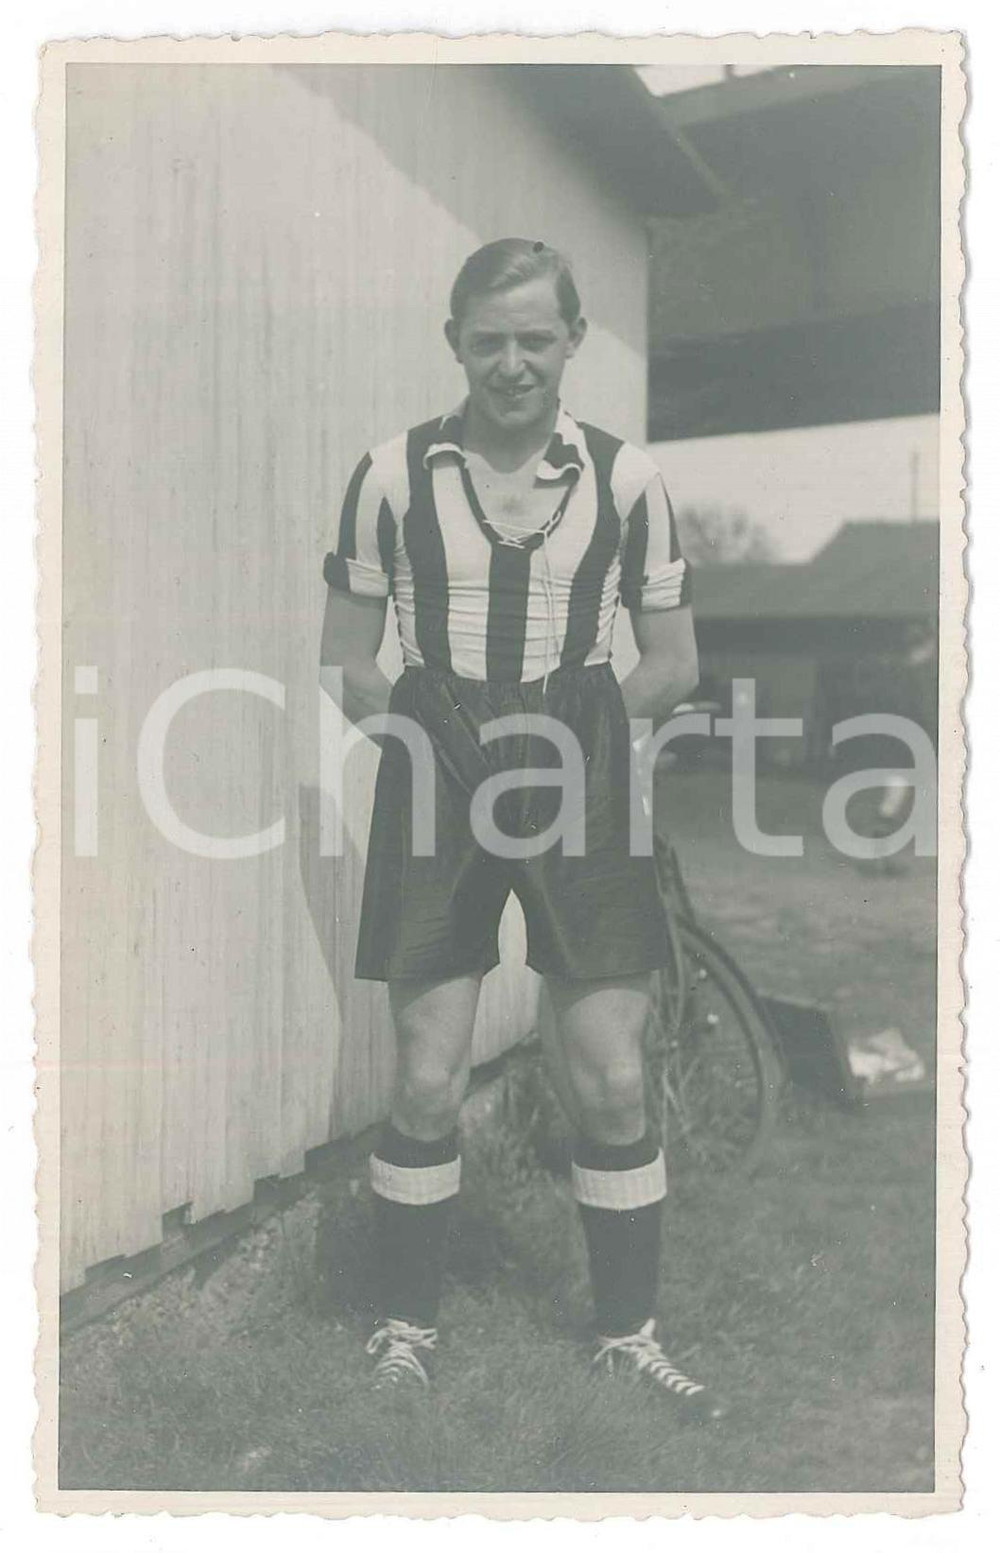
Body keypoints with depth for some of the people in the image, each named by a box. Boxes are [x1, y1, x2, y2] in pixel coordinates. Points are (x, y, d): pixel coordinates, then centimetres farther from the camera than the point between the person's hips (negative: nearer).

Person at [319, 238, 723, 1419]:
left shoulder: (625, 477, 4)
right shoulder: (392, 476, 2)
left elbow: (674, 664, 9)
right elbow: (344, 660, 8)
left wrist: (584, 724, -6)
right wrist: (424, 723, -7)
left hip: (581, 790, 1)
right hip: (436, 789, 0)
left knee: (613, 1084, 3)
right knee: (427, 1084, 2)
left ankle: (627, 1333, 23)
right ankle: (403, 1329, 23)